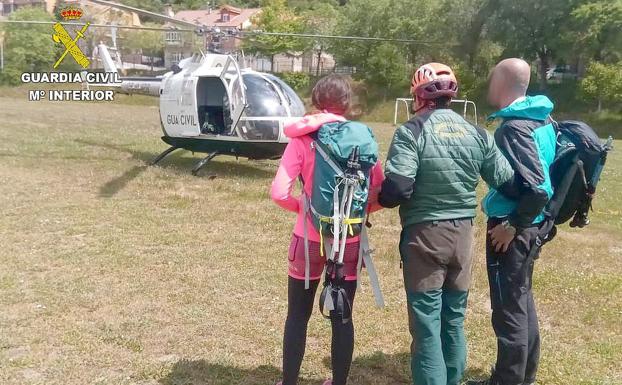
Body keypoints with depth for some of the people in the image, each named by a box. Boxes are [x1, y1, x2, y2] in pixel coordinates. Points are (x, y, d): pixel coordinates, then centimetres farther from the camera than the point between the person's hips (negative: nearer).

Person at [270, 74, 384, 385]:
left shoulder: (303, 139, -9)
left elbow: (279, 192, -16)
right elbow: (380, 193, -4)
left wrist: (300, 207, 3)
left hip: (309, 239, -2)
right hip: (349, 242, 2)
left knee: (298, 316, 13)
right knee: (342, 317, 14)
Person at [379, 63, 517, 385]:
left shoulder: (411, 132, -13)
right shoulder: (476, 134, 3)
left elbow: (397, 189, -22)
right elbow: (509, 184, 3)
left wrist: (374, 201, -2)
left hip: (425, 235, -5)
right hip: (463, 234, 6)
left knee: (426, 325, 5)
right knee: (454, 320, 20)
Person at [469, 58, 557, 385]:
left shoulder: (514, 128, -21)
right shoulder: (542, 119, 8)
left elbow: (538, 188, -28)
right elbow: (543, 175, 14)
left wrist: (512, 225, -18)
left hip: (510, 230, -10)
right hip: (531, 225, 10)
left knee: (508, 308, 2)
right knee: (522, 300, 20)